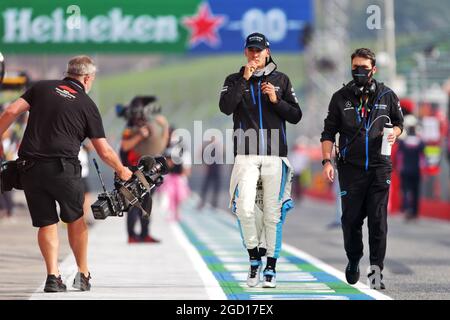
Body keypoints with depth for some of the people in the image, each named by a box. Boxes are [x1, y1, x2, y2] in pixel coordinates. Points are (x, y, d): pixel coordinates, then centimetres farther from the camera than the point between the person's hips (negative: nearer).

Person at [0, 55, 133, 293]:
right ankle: (83, 274, 19)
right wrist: (121, 171, 23)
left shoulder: (41, 88, 12)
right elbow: (104, 151, 7)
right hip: (63, 167, -2)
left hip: (29, 167, 2)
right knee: (75, 219, 17)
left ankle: (53, 275, -1)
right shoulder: (87, 105, 7)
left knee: (46, 223, 10)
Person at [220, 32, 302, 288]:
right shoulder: (234, 80, 10)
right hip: (246, 155, -1)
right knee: (244, 208, -16)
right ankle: (254, 259, 1)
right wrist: (244, 79, -11)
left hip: (275, 155, 1)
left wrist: (276, 100, -6)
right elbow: (226, 108, -9)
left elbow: (296, 116, 9)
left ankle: (271, 267, 8)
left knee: (273, 212, 1)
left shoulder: (281, 80, 13)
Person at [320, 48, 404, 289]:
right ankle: (353, 260, 28)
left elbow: (399, 122, 20)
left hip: (379, 167, 0)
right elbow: (329, 132, 5)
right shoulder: (341, 97, 5)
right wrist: (327, 161, -6)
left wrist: (394, 133, -4)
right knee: (351, 219, 4)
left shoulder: (387, 95, 6)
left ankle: (376, 270, -5)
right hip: (350, 168, 0)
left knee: (378, 220, -7)